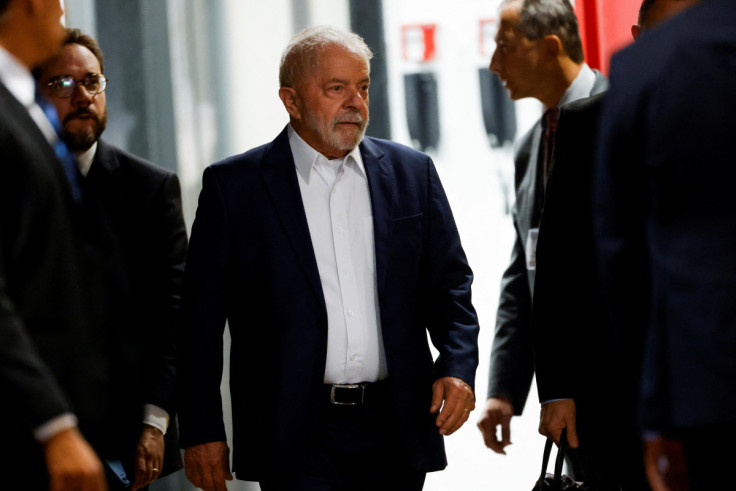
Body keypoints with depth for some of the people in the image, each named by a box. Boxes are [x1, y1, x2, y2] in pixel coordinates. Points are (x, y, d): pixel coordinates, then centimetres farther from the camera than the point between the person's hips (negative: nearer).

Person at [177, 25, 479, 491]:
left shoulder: (412, 173, 10)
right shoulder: (234, 185, 1)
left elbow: (450, 282, 13)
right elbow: (202, 317, 1)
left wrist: (457, 366, -5)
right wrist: (201, 431, -3)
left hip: (396, 433, 3)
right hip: (295, 439, -3)